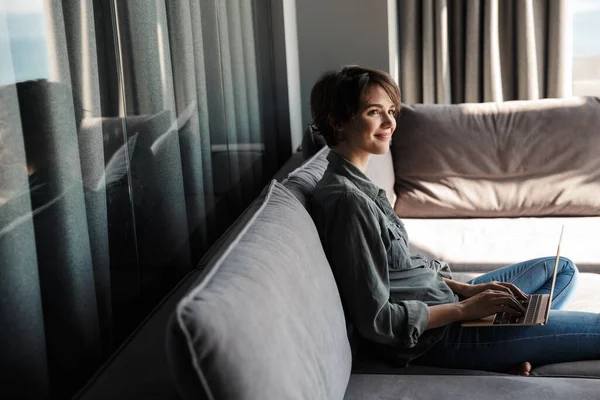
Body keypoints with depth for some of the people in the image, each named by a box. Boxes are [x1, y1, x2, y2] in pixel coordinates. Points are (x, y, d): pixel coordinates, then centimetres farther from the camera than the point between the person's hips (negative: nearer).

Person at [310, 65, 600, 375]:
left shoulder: (354, 184, 7)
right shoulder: (347, 200, -24)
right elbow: (375, 320, -24)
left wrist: (468, 289, 1)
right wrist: (466, 308, -17)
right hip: (432, 338, -10)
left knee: (562, 269, 19)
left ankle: (506, 359, 1)